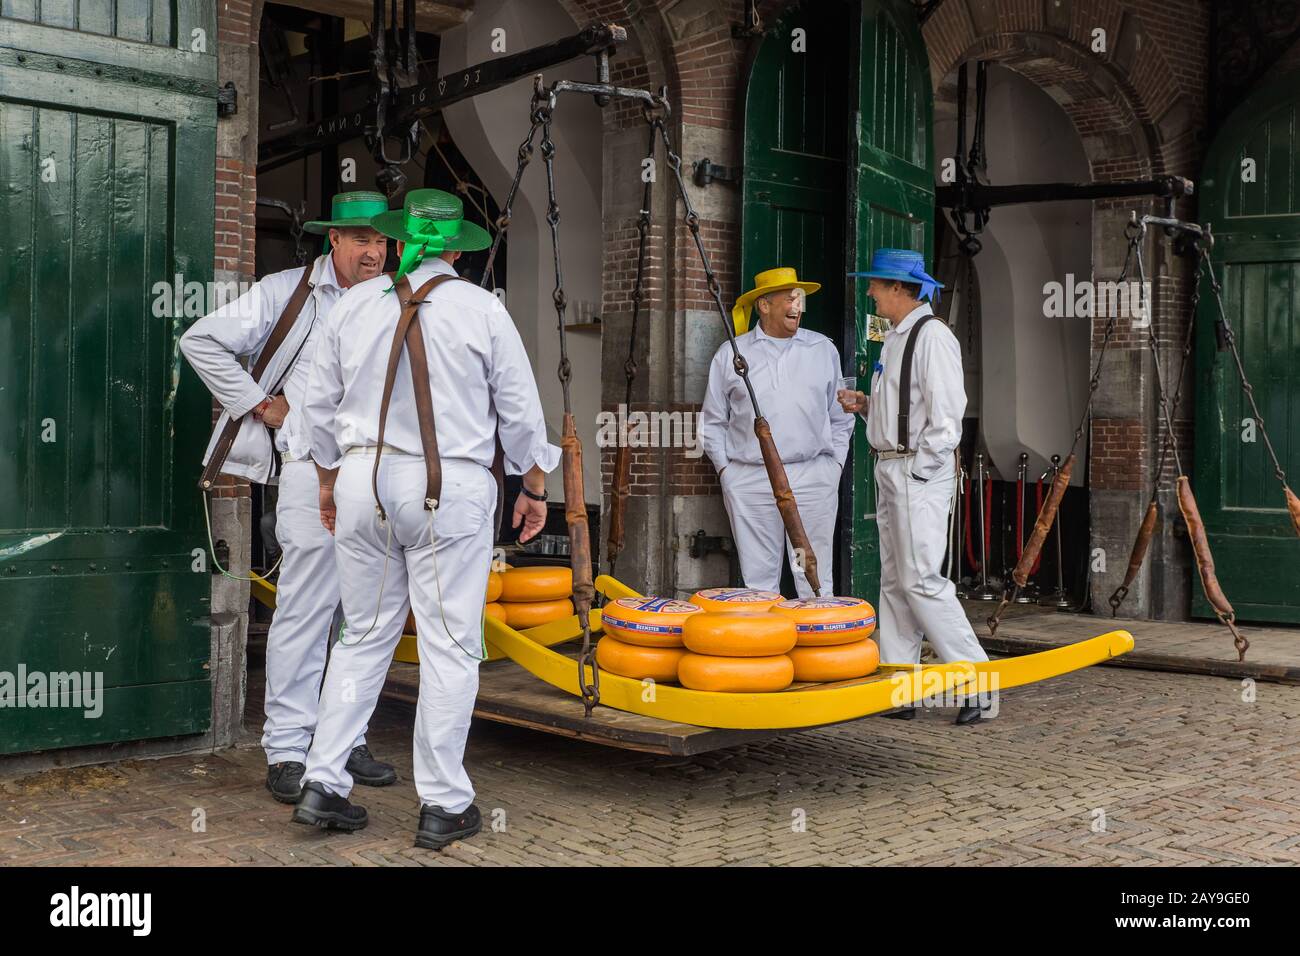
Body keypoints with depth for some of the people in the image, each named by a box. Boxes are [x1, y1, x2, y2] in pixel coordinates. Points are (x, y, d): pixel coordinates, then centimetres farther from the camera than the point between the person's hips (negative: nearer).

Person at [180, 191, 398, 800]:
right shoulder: (286, 293, 1)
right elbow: (202, 341, 2)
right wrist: (260, 403, -3)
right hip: (314, 471, -5)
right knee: (304, 610, -5)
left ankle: (348, 739, 21)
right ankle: (287, 749, 4)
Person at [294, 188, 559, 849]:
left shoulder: (354, 304, 9)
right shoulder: (482, 309, 0)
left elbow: (320, 405, 13)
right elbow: (520, 410, 3)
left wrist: (329, 482, 25)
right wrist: (533, 487, 14)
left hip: (362, 479, 4)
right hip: (450, 486, -3)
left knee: (366, 636, 14)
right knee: (450, 645, 2)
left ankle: (324, 785, 12)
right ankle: (443, 805, 6)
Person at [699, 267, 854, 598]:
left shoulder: (824, 350, 12)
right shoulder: (730, 354, 7)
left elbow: (840, 416, 16)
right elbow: (712, 420, 12)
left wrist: (834, 463, 6)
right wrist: (724, 467, 4)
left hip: (813, 477, 1)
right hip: (749, 480, 0)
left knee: (815, 576, -1)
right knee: (758, 577, 2)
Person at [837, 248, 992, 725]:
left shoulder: (932, 336, -13)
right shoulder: (895, 339, 17)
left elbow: (945, 412, -18)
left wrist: (920, 470, -18)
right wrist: (865, 405, 8)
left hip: (919, 472, -10)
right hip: (891, 471, 10)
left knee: (921, 579, -12)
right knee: (894, 582, 11)